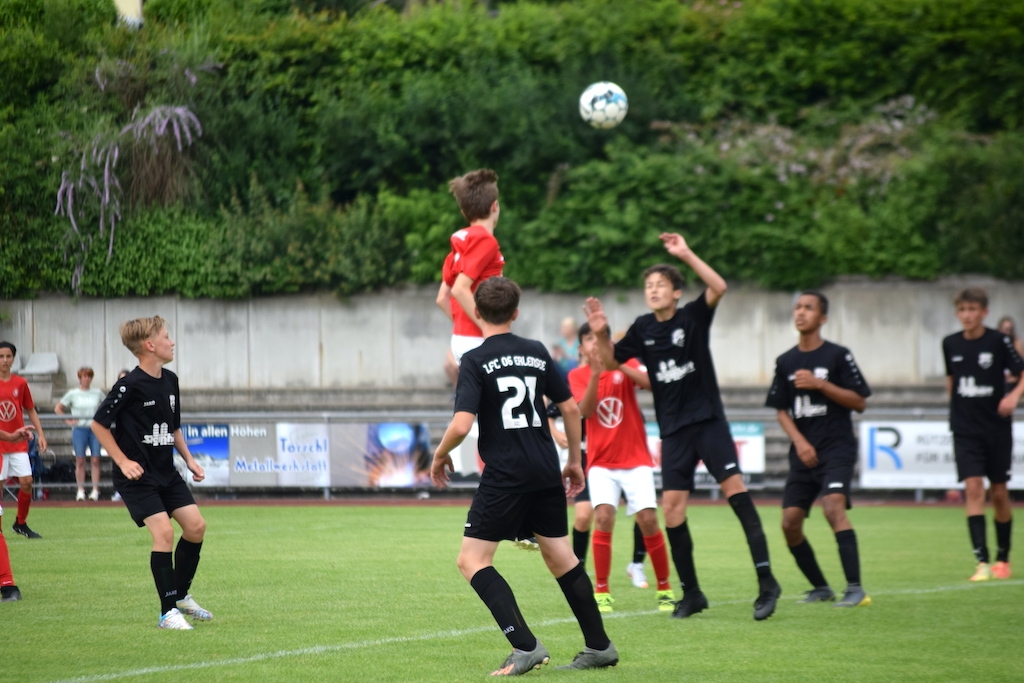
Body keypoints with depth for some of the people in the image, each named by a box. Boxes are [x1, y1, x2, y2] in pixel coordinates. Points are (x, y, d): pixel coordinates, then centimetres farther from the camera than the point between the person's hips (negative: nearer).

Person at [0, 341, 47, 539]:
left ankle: (21, 523, 12)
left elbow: (30, 411, 14)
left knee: (26, 481, -6)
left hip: (18, 443, 3)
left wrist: (40, 434, 6)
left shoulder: (20, 383, 5)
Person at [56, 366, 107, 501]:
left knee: (96, 460, -3)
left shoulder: (97, 393, 8)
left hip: (95, 429, 1)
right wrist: (68, 420, -3)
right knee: (80, 461, -1)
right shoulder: (73, 394, 3)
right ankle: (80, 491, 3)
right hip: (79, 429, -1)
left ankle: (95, 490, 1)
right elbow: (58, 409, 7)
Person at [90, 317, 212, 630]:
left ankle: (181, 595, 20)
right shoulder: (130, 386, -17)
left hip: (166, 472, 8)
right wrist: (123, 462, -14)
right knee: (163, 532, -17)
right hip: (138, 476, -8)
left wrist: (189, 459, 12)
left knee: (196, 525, 1)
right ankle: (168, 612, -10)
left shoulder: (169, 381, 7)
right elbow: (99, 424, -12)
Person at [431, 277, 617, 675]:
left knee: (472, 560, -1)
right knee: (560, 556, 17)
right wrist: (575, 462, 22)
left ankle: (525, 646, -14)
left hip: (504, 475, -6)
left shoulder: (475, 361, -8)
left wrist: (440, 456, 2)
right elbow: (570, 408, 11)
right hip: (546, 473, 6)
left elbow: (462, 424, -17)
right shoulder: (537, 353, 8)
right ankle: (600, 647, 19)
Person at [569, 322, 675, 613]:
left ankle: (665, 590, 6)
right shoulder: (578, 375, 1)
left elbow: (650, 382, -19)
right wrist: (595, 373, -26)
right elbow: (585, 410, -15)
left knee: (648, 520, -9)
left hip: (635, 459, 0)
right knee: (604, 517, -19)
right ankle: (601, 592, -11)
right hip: (601, 462, 0)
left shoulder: (626, 364, 1)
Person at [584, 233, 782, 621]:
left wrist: (686, 255, -26)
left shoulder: (693, 317, -4)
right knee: (672, 508, -2)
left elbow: (719, 288, -21)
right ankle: (691, 593, 8)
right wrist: (601, 334, -4)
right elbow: (611, 362, 15)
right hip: (673, 429, 4)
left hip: (707, 418, -4)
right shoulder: (642, 330, 8)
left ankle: (766, 581, -18)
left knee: (734, 488, -17)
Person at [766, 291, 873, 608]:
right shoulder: (785, 362, 11)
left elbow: (859, 402, -5)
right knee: (790, 523, -1)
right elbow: (781, 410, 12)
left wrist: (820, 384, -15)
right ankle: (820, 588, 17)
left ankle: (855, 588, -27)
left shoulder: (838, 356, -2)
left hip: (837, 448, -5)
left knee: (833, 505, -26)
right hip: (803, 452, 5)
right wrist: (799, 441, -5)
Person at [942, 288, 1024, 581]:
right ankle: (981, 561, -17)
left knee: (999, 492, 6)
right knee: (973, 488, -12)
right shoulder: (950, 344, 3)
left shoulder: (998, 342, -7)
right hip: (965, 430, 1)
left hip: (997, 428, -1)